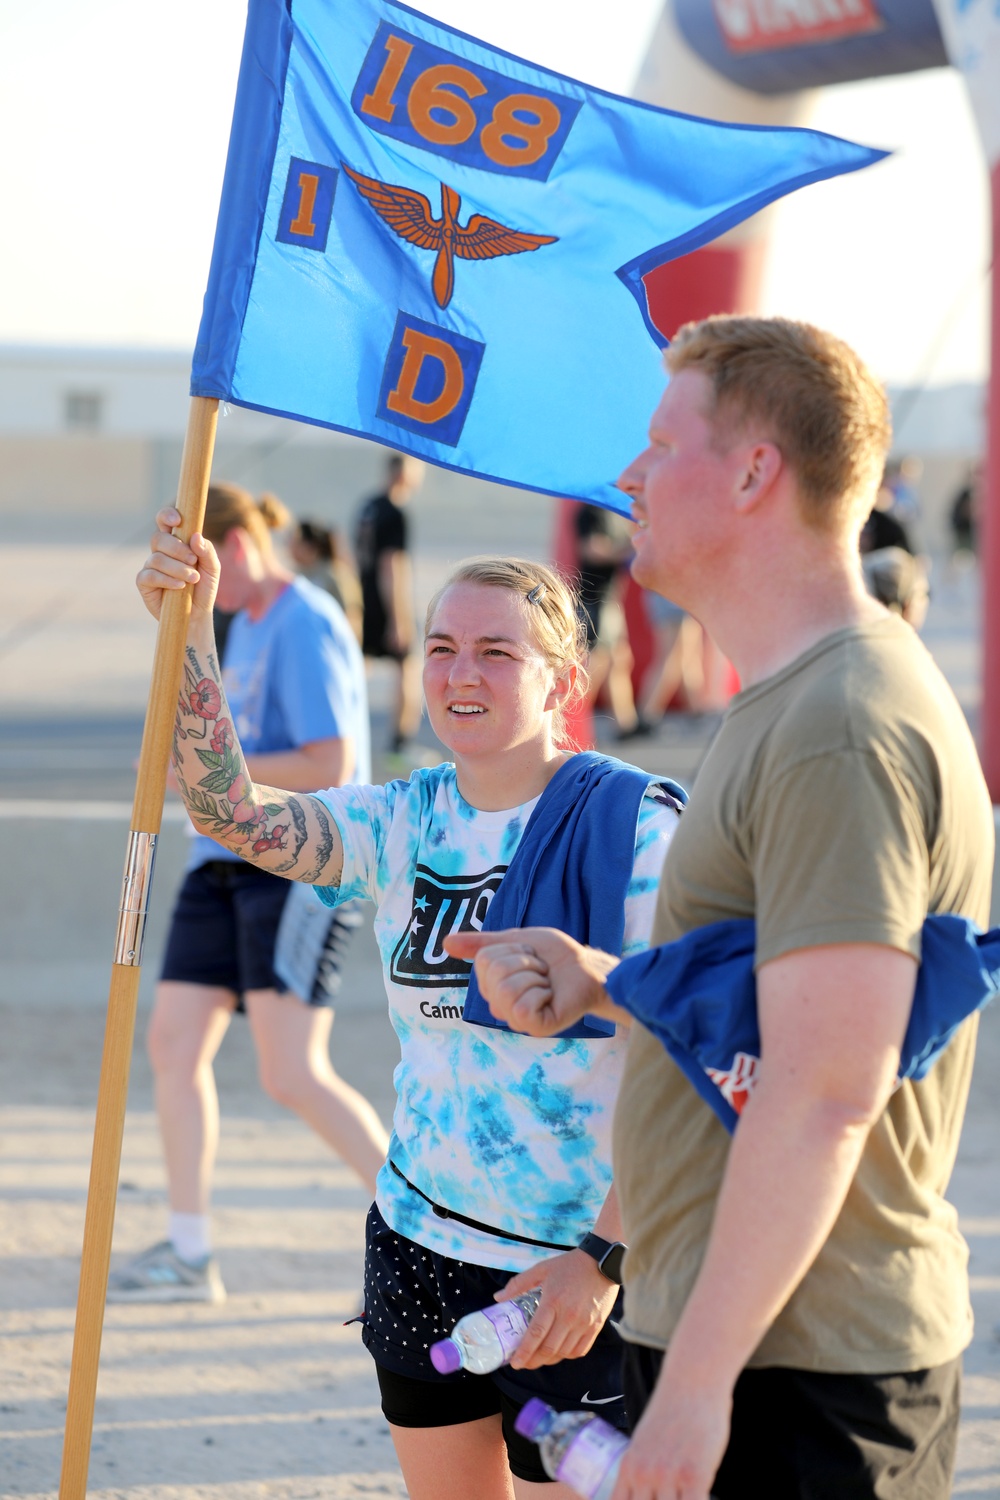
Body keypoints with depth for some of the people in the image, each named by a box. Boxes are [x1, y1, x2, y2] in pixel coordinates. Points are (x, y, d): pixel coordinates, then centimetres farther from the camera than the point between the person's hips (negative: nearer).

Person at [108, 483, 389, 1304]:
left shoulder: (307, 625, -13)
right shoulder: (246, 622, 16)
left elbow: (331, 763, -20)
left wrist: (219, 773, -14)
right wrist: (198, 749, 8)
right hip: (224, 863, 10)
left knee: (294, 1075, -12)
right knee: (173, 1044, 7)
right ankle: (189, 1254, 16)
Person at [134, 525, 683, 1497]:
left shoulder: (632, 828, -12)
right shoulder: (409, 824, 5)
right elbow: (228, 812, -7)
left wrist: (602, 1260, -21)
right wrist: (190, 628, -17)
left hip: (572, 1277, -6)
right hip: (420, 1247, 6)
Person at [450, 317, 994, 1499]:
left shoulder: (841, 730, -19)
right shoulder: (788, 705, 16)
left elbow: (826, 1093, -25)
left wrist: (697, 1377, -24)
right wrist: (593, 984, 6)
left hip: (792, 1375, -10)